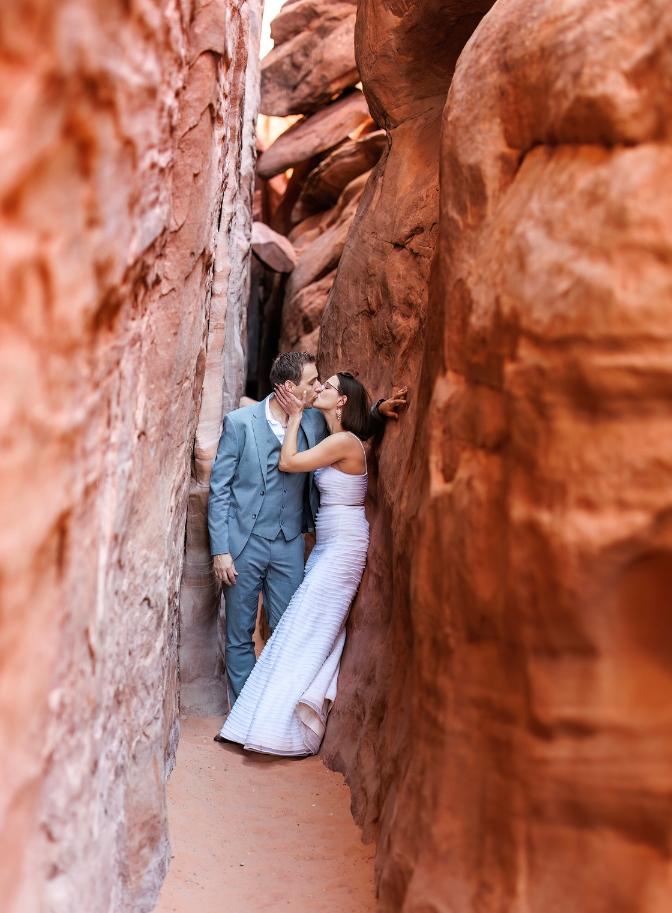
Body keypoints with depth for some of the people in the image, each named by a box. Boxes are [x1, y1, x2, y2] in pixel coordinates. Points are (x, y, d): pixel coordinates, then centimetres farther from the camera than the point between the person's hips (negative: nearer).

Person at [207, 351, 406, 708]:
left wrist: (379, 409, 2)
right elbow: (219, 489, -5)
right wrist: (220, 549, -10)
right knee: (240, 636, 6)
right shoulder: (239, 422, -7)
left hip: (289, 545, 3)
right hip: (244, 543, -3)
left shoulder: (315, 422, 3)